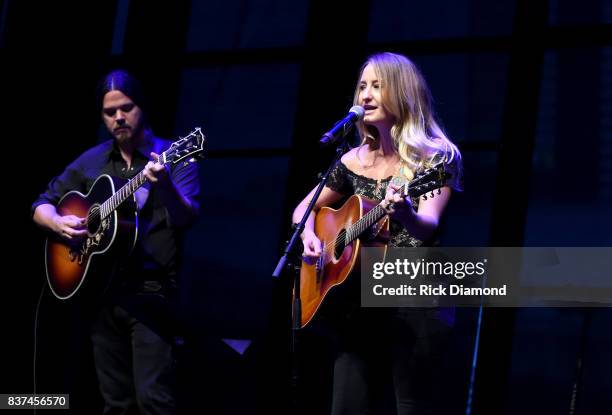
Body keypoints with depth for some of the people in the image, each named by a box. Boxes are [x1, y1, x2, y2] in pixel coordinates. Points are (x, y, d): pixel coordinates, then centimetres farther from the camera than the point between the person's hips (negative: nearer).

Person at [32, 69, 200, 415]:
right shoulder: (91, 162, 11)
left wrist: (164, 186, -37)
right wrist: (58, 223, -6)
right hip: (100, 289, 5)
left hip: (150, 290, -5)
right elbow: (42, 205, 17)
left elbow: (186, 219, -17)